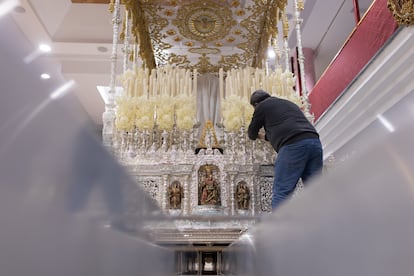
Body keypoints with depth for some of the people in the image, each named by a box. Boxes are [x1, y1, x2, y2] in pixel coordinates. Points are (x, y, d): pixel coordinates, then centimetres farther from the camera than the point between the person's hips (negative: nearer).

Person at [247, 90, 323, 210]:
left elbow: (252, 134, 23)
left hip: (293, 145, -7)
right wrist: (265, 136, 59)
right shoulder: (289, 103, 35)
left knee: (281, 192, -7)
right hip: (314, 142, 7)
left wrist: (257, 134, 46)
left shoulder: (262, 106, 14)